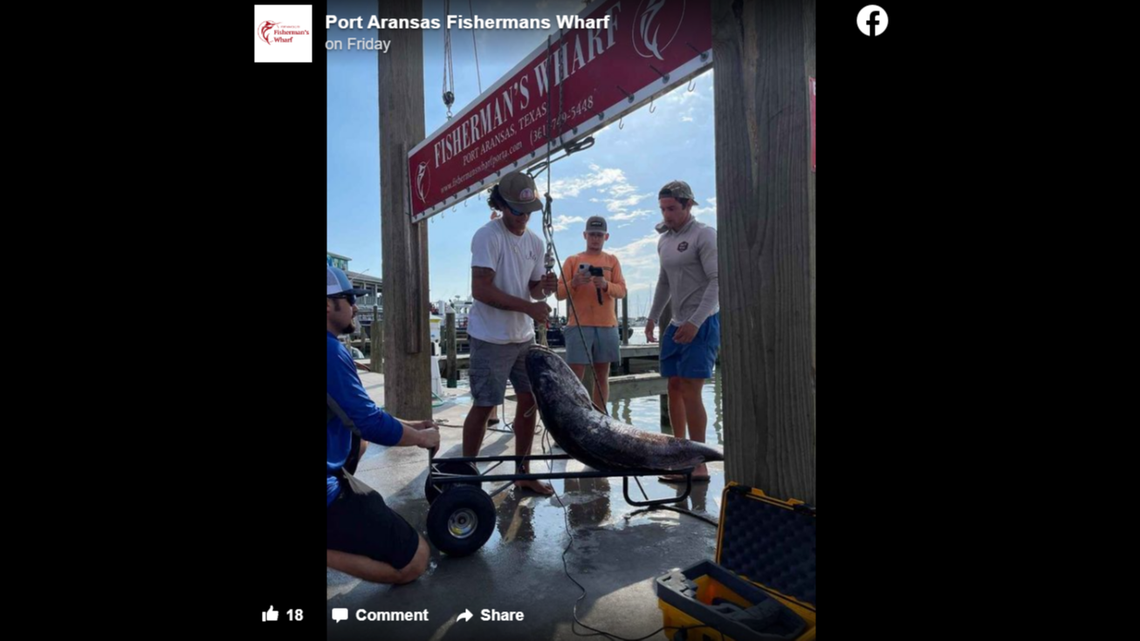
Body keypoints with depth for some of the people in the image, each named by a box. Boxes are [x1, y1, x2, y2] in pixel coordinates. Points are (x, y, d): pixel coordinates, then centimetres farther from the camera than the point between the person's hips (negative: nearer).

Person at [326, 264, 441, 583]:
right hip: (327, 490, -9)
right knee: (414, 560, -3)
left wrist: (408, 425, 18)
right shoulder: (331, 350, -19)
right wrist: (421, 437, 1)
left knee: (358, 439, 36)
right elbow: (371, 424, -16)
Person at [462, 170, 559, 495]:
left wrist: (545, 287, -10)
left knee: (530, 400, 9)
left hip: (524, 337, 7)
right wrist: (528, 307, -25)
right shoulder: (488, 236, -13)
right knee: (484, 405, -1)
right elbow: (480, 290, -20)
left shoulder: (535, 242, 9)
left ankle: (522, 472, 23)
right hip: (491, 338, -7)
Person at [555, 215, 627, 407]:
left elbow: (622, 291, 2)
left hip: (607, 326, 2)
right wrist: (574, 283, -17)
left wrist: (606, 285, -18)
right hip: (579, 325, -2)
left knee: (602, 376, 7)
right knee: (575, 377, -5)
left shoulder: (612, 260, 12)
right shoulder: (572, 260, 7)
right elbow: (559, 293, 2)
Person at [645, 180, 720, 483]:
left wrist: (695, 322, -23)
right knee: (674, 386, 9)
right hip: (678, 323, 8)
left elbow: (717, 281, -16)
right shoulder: (664, 240, 14)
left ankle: (699, 465, -2)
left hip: (703, 323, -8)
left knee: (690, 390, -11)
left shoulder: (704, 235, -9)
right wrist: (652, 317, 18)